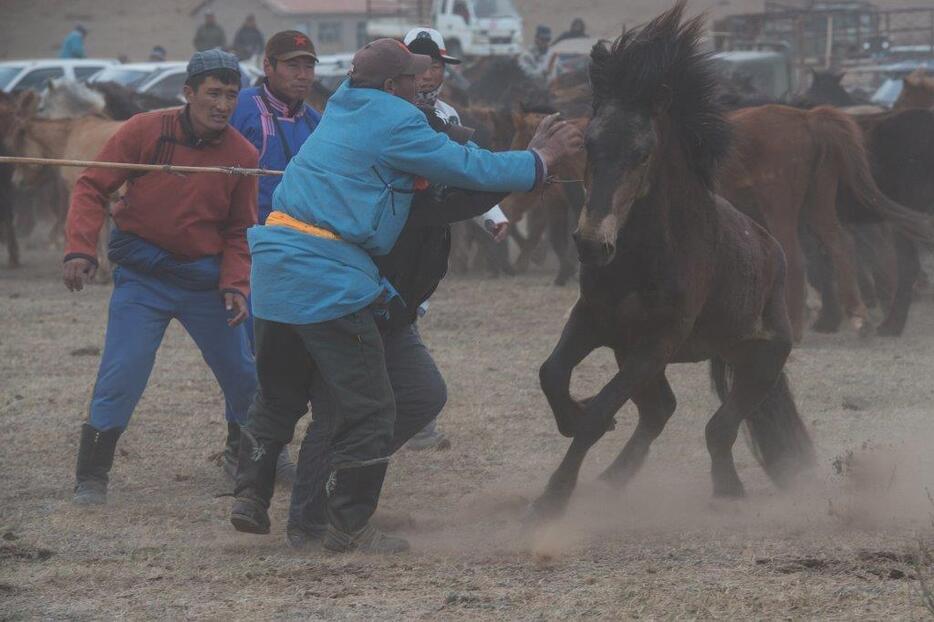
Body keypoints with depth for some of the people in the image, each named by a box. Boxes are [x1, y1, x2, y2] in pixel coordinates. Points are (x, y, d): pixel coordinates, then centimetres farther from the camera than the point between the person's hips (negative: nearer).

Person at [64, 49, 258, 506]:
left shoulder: (242, 155, -4)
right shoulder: (145, 131, -12)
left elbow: (239, 231, 6)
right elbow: (92, 188, -7)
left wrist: (235, 284, -8)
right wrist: (80, 248, -19)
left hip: (205, 276, 3)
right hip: (142, 274, -3)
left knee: (242, 374, 9)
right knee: (122, 374, -12)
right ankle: (90, 477, -1)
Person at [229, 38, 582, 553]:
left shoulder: (342, 107, 19)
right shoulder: (395, 123, -8)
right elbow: (469, 169, -5)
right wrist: (540, 160, 9)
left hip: (274, 267, 9)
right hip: (327, 278, -9)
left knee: (278, 394, 23)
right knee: (365, 408, 1)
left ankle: (250, 495, 21)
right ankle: (349, 526, 3)